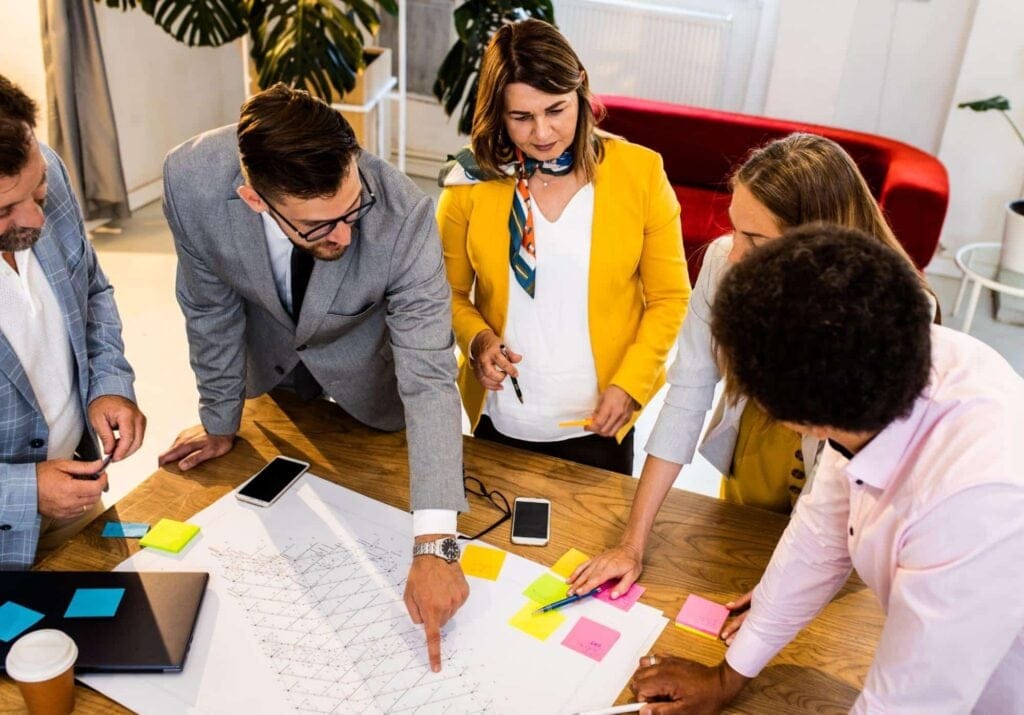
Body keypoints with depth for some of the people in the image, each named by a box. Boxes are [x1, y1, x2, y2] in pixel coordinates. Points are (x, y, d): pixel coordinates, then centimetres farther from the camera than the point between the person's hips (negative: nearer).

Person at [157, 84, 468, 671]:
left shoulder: (404, 216, -43)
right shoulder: (192, 180, -37)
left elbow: (429, 378, -42)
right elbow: (209, 306, -18)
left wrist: (434, 546, -48)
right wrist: (220, 422, -4)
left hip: (363, 360, -2)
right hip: (267, 355, 2)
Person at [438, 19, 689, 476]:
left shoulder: (640, 173, -11)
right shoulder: (472, 182, -9)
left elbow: (669, 298, -4)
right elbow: (450, 292, 3)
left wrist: (629, 383, -14)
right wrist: (478, 339, -16)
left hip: (597, 420, -1)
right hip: (500, 417, 2)